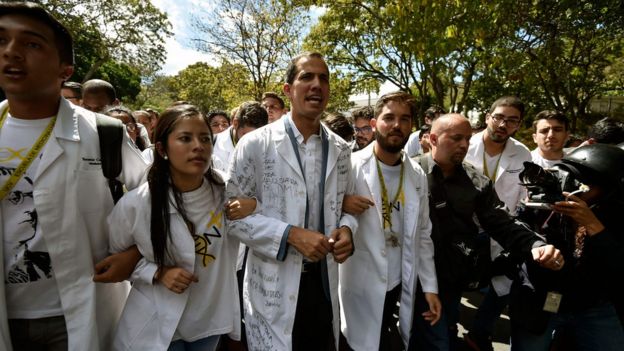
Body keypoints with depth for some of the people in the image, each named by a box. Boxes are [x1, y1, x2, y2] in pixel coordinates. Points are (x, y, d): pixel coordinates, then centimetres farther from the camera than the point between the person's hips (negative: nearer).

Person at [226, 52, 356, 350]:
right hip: (274, 284, -4)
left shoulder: (340, 149, 3)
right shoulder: (255, 144, -11)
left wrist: (346, 228, -10)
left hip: (324, 280, 4)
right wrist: (291, 234, -21)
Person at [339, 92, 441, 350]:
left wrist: (430, 286, 6)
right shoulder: (351, 166, -14)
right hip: (361, 287, -4)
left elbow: (422, 235, 8)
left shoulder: (417, 175, 3)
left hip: (399, 286, 5)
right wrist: (341, 204, -30)